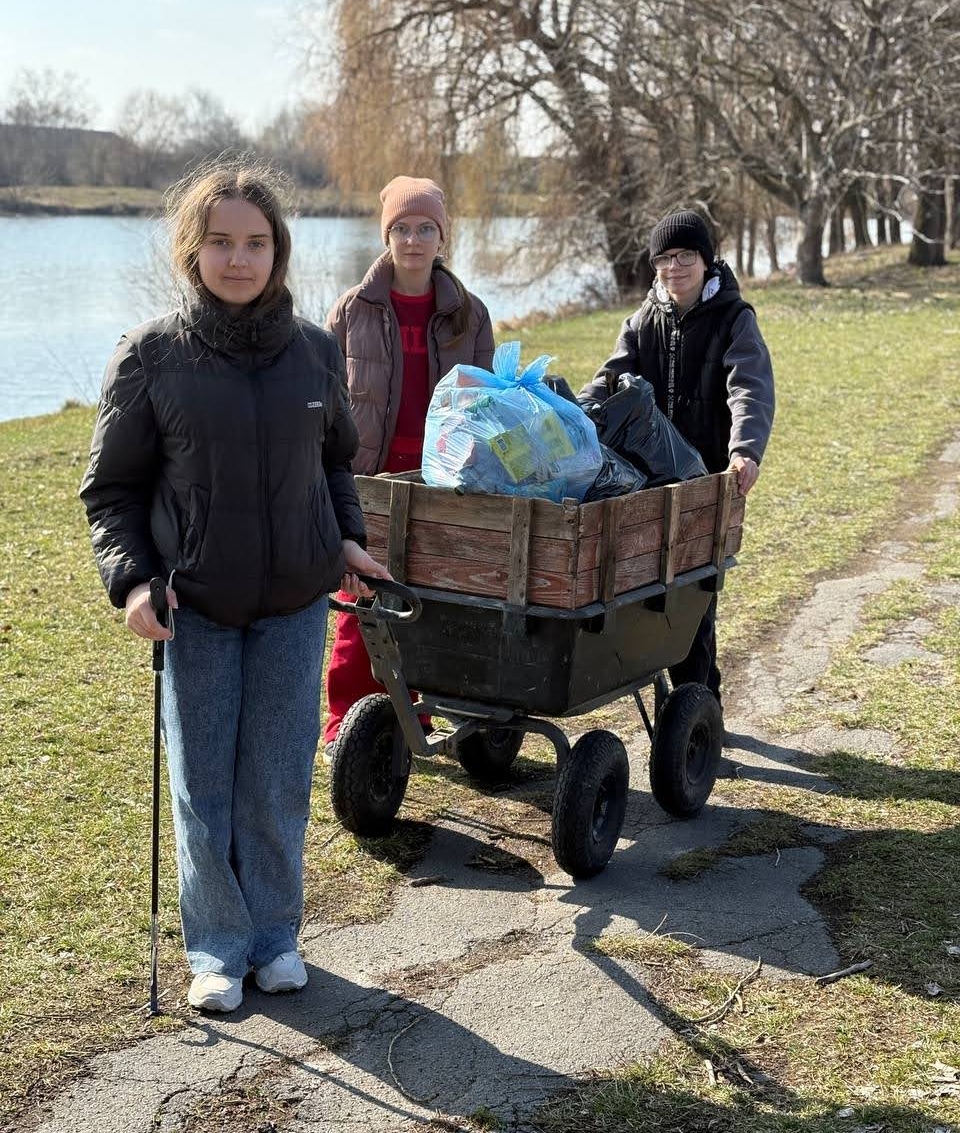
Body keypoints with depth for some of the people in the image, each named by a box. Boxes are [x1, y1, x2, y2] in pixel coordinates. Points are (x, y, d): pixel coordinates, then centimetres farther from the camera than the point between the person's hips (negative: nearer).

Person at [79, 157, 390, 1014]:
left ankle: (275, 933, 26)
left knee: (279, 783, 7)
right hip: (193, 608, -1)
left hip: (296, 605, 2)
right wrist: (131, 579, -12)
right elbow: (112, 487, 0)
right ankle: (219, 945, 22)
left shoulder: (316, 351, 2)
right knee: (203, 787, 5)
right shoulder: (152, 355, -6)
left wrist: (348, 538, 4)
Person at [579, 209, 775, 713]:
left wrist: (745, 450, -36)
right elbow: (611, 380, 1)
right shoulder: (645, 320, 11)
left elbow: (750, 388, -18)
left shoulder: (734, 320, -2)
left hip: (709, 479, -4)